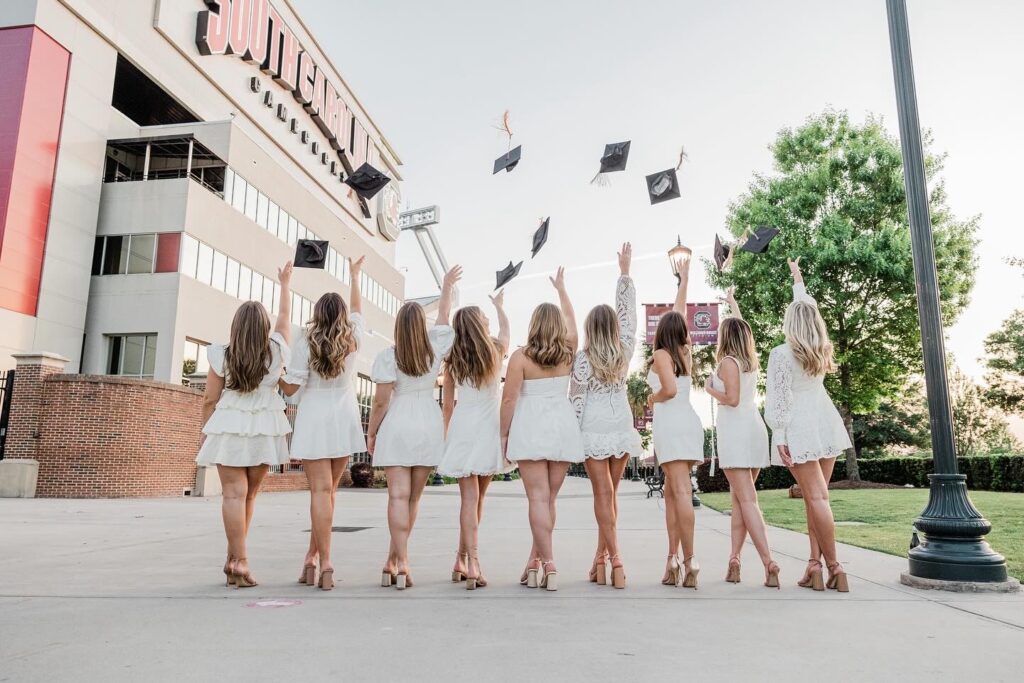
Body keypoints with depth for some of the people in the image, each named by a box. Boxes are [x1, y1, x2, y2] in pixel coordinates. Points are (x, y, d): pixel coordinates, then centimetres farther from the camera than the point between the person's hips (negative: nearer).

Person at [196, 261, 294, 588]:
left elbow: (210, 400, 0)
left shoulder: (223, 355, -2)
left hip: (228, 427, -1)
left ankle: (237, 561, -10)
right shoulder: (276, 350, 1)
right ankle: (235, 560, 16)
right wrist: (285, 284, 31)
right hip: (264, 430, 2)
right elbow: (285, 316, 18)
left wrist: (206, 432, 12)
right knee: (249, 495, 12)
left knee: (234, 494, -4)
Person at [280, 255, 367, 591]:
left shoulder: (306, 343, -7)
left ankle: (324, 563, -8)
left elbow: (289, 388, -7)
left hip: (313, 421, -3)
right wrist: (354, 275, 36)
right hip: (344, 421, 3)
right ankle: (312, 556, 17)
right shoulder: (353, 339, 3)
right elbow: (357, 309, 23)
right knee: (328, 490, 11)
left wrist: (277, 368, 13)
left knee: (320, 490, -6)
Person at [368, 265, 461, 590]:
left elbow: (381, 400, -9)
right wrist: (447, 285, 33)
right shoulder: (434, 347, 1)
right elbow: (443, 316, 19)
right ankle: (392, 561, 18)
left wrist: (371, 433, 4)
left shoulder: (388, 356, -8)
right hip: (429, 427, 3)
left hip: (397, 427, -3)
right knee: (413, 497, 10)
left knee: (399, 495, -3)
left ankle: (401, 564, -9)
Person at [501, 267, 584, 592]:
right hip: (563, 426, 4)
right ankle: (536, 559, 17)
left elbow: (509, 399, -8)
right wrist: (561, 288, 37)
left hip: (530, 428, -4)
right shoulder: (567, 352, 6)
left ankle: (547, 563, -7)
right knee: (549, 497, 10)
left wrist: (504, 433, 3)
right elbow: (571, 320, 24)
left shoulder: (521, 356, -5)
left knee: (538, 497, -4)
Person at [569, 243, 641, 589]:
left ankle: (614, 561, -7)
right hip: (621, 426, 4)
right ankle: (601, 557, 19)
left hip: (594, 429, -3)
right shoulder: (625, 351, -1)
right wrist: (625, 270, 12)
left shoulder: (582, 359, -9)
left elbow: (576, 400, -7)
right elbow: (628, 311, 6)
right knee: (610, 493, 12)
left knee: (603, 495, -2)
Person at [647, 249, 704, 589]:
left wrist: (653, 398, 1)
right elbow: (680, 312, 25)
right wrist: (684, 278, 36)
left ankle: (689, 561, -16)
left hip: (671, 422, -7)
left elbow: (670, 389, -20)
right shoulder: (685, 352, 13)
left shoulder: (662, 354, -4)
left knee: (681, 491, -12)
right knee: (672, 491, 10)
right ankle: (674, 559, 8)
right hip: (688, 421, 7)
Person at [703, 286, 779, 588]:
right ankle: (734, 560, 11)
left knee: (747, 500, -10)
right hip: (755, 429, 8)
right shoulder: (751, 359, 13)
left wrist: (710, 389, 1)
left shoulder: (728, 361, -8)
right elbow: (742, 328, 31)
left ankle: (769, 563, -17)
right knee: (738, 498, 11)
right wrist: (732, 302, 45)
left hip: (736, 432, -8)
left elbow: (732, 399, -17)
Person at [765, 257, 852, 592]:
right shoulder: (821, 348, 7)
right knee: (816, 495, 9)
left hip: (800, 427, -6)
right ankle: (815, 563, 8)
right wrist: (797, 279, 37)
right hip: (826, 423, 6)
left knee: (816, 497, -6)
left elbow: (778, 400, -13)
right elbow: (808, 308, 23)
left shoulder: (782, 354, -11)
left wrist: (779, 437, -10)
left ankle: (833, 567, -5)